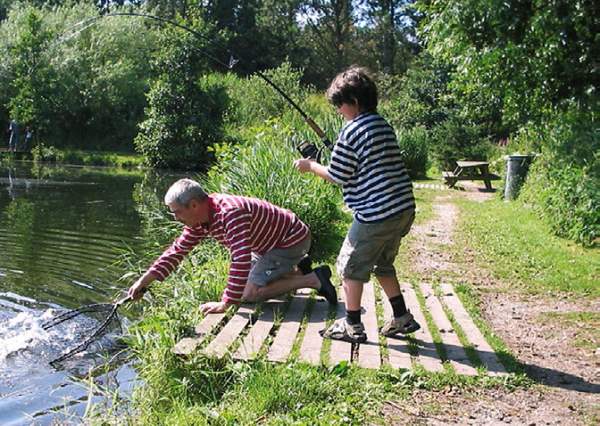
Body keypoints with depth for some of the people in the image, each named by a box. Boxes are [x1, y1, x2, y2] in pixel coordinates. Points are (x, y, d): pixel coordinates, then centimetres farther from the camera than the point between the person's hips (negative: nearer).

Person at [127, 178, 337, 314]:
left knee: (250, 294, -16)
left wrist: (225, 304, -35)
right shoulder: (199, 219, -4)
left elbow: (241, 260, -39)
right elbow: (177, 250, 6)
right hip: (270, 243, 10)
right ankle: (297, 271, 21)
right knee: (244, 281, 17)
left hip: (293, 240, -10)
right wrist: (145, 280, 1)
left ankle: (313, 279, -9)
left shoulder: (230, 213, -34)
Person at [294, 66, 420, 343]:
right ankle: (402, 319, 27)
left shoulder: (351, 132, -12)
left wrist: (310, 166, 6)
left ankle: (352, 326, 13)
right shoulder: (384, 125, 13)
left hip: (375, 214, -8)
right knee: (383, 264, 24)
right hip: (403, 209, 9)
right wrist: (339, 154, 21)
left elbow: (338, 177, -9)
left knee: (350, 265, 7)